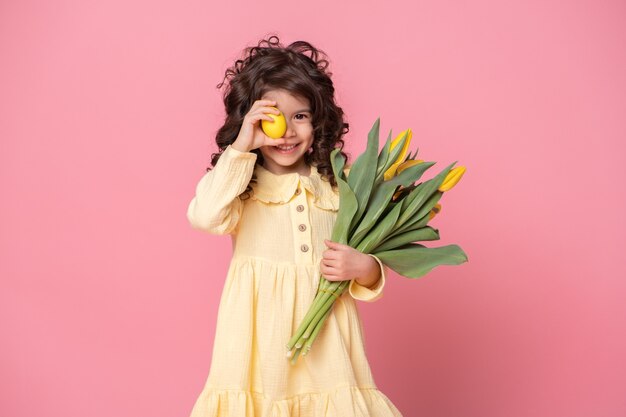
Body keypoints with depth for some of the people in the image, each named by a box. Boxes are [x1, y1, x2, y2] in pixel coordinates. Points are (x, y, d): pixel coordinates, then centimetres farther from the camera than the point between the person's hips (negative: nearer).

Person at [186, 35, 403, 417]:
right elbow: (205, 216, -22)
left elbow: (371, 266, 8)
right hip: (258, 328, -1)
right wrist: (241, 146, -20)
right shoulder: (240, 182, 0)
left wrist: (361, 267, -15)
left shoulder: (337, 185, 5)